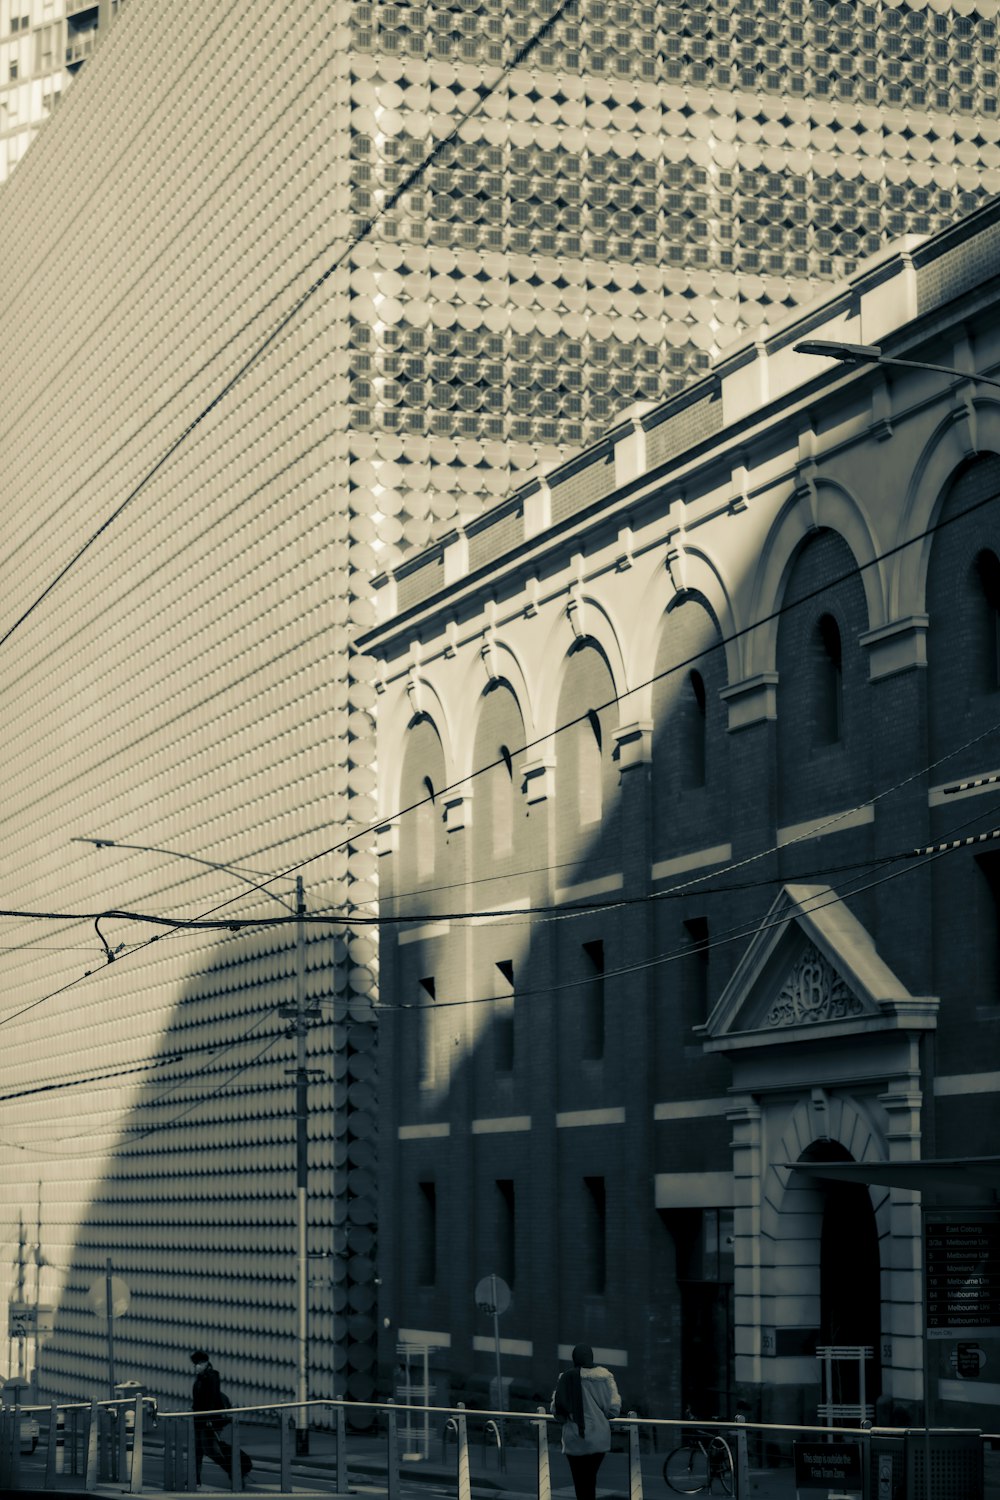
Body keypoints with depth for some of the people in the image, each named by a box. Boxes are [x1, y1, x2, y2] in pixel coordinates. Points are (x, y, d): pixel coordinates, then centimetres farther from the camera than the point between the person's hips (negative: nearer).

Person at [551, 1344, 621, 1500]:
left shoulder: (567, 1377, -7)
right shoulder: (605, 1375, -4)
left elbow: (556, 1407, -5)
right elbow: (615, 1405, -4)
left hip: (576, 1438, -2)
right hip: (600, 1438, 2)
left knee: (580, 1480, 7)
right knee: (591, 1477, 18)